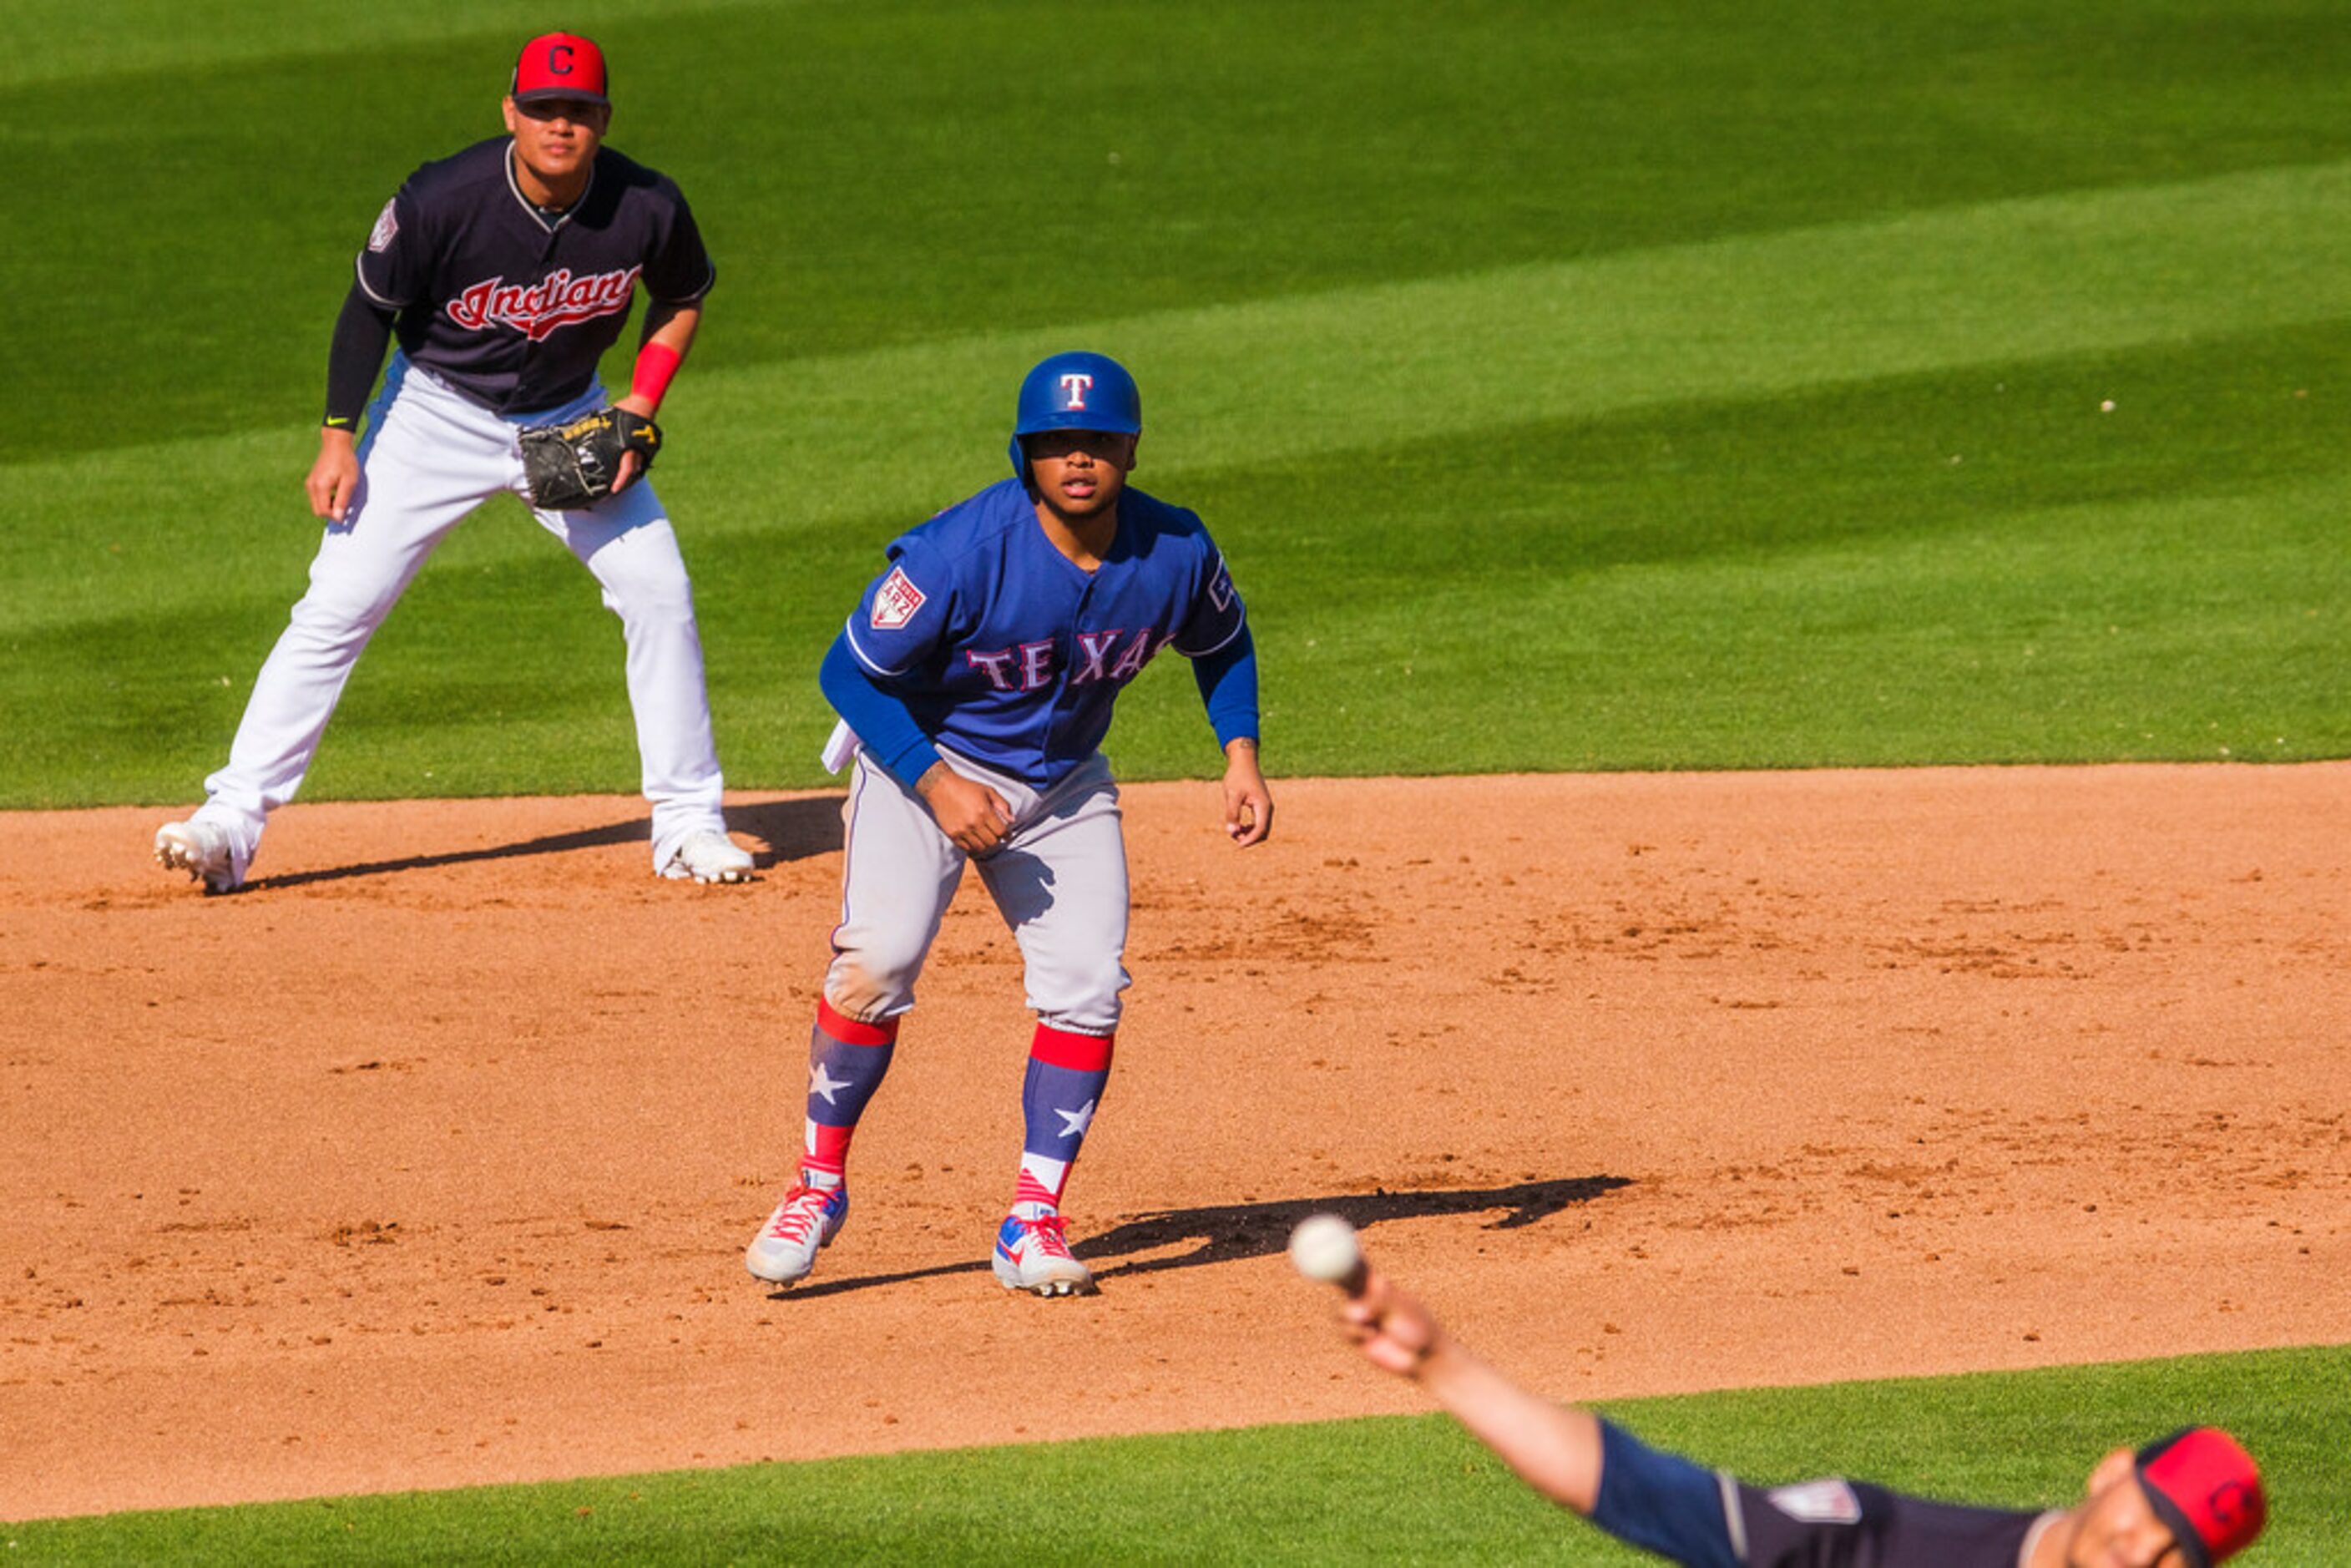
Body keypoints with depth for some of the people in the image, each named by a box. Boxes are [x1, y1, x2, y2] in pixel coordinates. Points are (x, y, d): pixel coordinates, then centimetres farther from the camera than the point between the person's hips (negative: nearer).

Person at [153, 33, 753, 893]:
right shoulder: (442, 201, -27)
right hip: (438, 411, -2)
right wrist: (339, 439, -12)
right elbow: (370, 307, -11)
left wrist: (640, 409, -10)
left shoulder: (647, 209, -20)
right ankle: (231, 822, -8)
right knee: (337, 606, -10)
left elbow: (682, 299, 2)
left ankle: (687, 821, 10)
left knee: (659, 592, -6)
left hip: (571, 419, 2)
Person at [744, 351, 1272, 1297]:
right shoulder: (960, 552, -28)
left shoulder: (1175, 553, -15)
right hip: (923, 759, -4)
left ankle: (1034, 1223, 0)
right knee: (877, 960, -22)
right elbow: (852, 671, -19)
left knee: (1087, 986, -10)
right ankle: (819, 1186, -6)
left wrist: (1240, 755, -5)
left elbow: (1221, 643, 8)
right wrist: (937, 785, -24)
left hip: (1064, 784, 4)